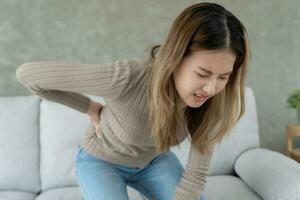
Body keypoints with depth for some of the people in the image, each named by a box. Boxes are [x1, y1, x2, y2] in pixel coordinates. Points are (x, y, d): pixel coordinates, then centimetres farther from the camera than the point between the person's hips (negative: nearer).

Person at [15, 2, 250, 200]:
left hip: (155, 160, 4)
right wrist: (92, 109, -18)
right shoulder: (127, 78, -41)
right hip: (101, 161, -3)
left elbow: (196, 173, -18)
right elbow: (28, 74, -31)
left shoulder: (210, 103, -26)